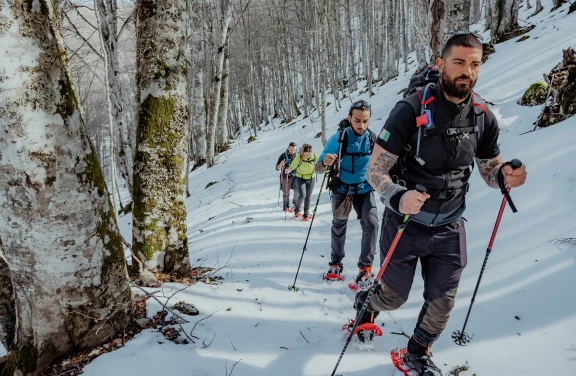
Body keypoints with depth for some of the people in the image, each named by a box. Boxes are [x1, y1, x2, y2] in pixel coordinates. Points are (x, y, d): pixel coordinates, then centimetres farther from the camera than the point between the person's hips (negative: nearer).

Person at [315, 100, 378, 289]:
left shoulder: (373, 139, -12)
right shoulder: (338, 138, -20)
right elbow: (318, 168, -22)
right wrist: (325, 163, -44)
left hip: (364, 189, 1)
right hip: (341, 189, -1)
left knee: (371, 224, -17)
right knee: (338, 227, 15)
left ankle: (365, 268, -4)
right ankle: (335, 263, 35)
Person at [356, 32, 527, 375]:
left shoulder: (484, 117, -5)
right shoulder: (411, 110, -19)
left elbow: (490, 168, 6)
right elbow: (375, 170, -18)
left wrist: (505, 175, -18)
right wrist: (398, 196, -38)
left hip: (449, 228, 4)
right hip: (405, 222, -3)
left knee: (442, 303, 10)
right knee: (394, 297, 11)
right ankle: (366, 302, 47)